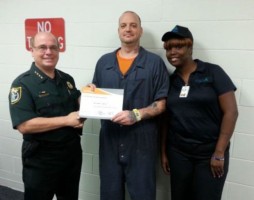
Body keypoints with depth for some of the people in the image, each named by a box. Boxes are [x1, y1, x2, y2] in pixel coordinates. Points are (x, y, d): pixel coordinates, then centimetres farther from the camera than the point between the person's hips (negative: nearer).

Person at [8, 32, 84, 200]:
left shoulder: (67, 79, 5)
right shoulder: (23, 84, -14)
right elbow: (24, 125, -23)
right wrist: (66, 120, -24)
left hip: (72, 152, 6)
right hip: (40, 158, -6)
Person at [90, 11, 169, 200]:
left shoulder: (155, 62, -2)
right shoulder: (104, 62, 10)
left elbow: (161, 104, -5)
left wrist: (136, 114, -20)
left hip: (141, 140, -3)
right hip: (110, 138, 3)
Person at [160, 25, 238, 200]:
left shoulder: (213, 72, -6)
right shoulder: (169, 81, 5)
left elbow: (231, 112, -10)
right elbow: (166, 119, 9)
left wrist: (219, 153, -12)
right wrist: (164, 152, 8)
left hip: (209, 154, -3)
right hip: (178, 153, 4)